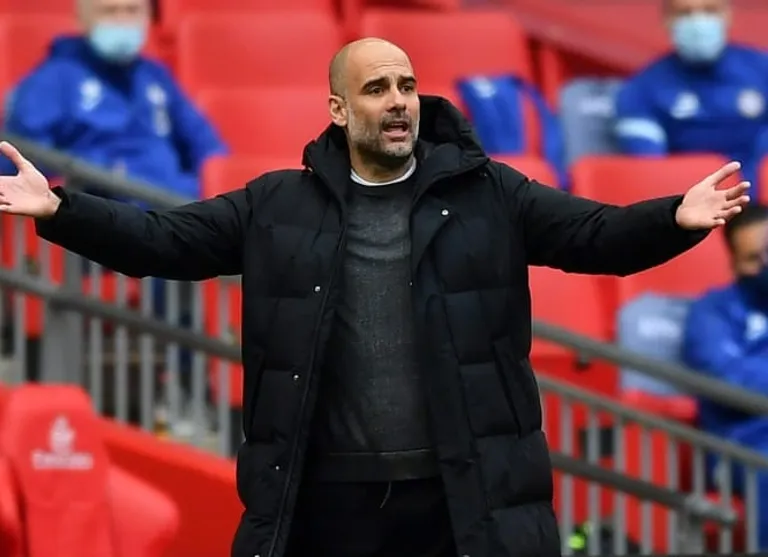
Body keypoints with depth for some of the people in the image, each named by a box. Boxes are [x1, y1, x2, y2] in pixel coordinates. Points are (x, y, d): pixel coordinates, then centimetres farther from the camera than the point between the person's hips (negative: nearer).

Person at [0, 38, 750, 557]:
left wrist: (675, 219, -20)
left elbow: (599, 235, 0)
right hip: (325, 495, 1)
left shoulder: (490, 196, 5)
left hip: (467, 496, -1)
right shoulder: (278, 206, 8)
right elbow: (162, 241, 8)